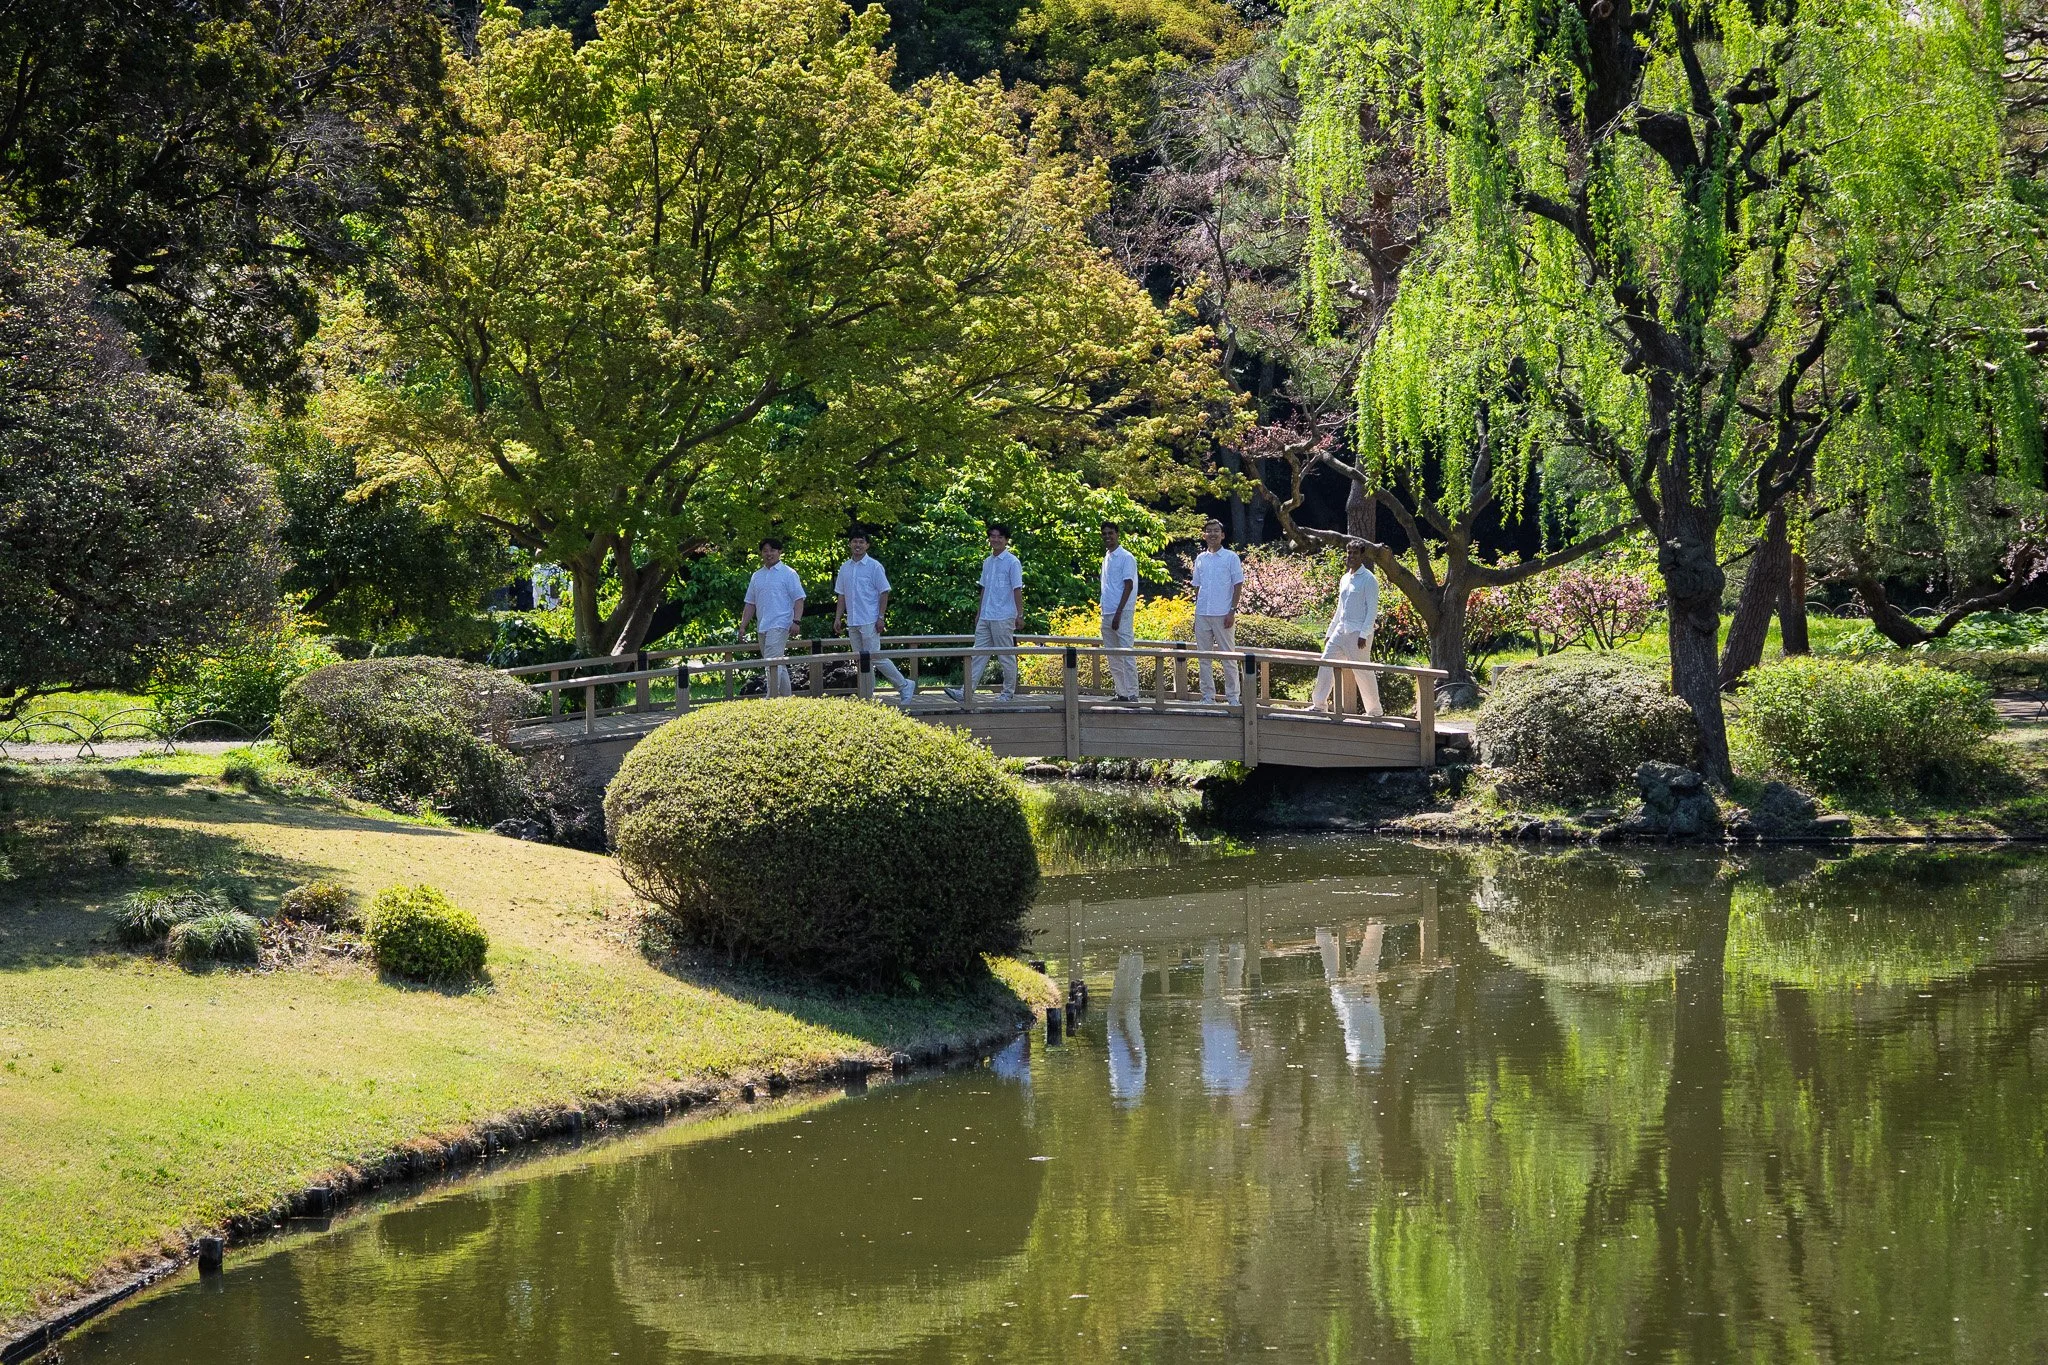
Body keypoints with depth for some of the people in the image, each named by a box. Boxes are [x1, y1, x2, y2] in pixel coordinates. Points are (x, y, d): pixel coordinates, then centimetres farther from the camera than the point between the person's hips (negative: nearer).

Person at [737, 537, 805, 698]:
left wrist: (796, 621, -17)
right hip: (763, 627, 7)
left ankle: (772, 699, -21)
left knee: (772, 661, -18)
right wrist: (743, 625, 11)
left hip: (779, 625, -7)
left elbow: (798, 599, -5)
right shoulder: (757, 576, 17)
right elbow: (750, 604, 19)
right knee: (779, 665, 11)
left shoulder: (788, 574, -1)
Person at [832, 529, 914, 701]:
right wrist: (838, 618, 8)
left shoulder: (874, 566, -5)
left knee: (875, 657, -10)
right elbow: (842, 595, 16)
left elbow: (884, 592, -6)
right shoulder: (845, 568, 11)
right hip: (852, 621, 6)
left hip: (869, 621, -6)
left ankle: (904, 686, 1)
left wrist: (881, 617, -12)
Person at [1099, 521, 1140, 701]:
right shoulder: (1106, 558, 17)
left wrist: (1118, 613, -18)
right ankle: (1120, 692, 15)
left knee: (1126, 654, -10)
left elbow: (1128, 586, -12)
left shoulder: (1125, 558, -7)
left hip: (1122, 612, -8)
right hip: (1107, 612, 8)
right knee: (1113, 657, 10)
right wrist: (1106, 612, 15)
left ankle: (1132, 693, -10)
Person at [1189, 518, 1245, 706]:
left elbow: (1238, 586, -3)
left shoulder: (1231, 557, -1)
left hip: (1223, 615, -5)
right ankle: (1207, 695, 12)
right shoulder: (1200, 559, 13)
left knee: (1228, 657, -2)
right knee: (1204, 657, 6)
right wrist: (1197, 613, 13)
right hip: (1202, 614, 5)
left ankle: (1232, 696, 1)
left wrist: (1232, 611, -10)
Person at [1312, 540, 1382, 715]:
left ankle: (1374, 711, 6)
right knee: (1326, 663, 1)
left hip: (1358, 633, -8)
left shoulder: (1368, 579, -8)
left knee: (1362, 671, -4)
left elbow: (1372, 609, -13)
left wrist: (1364, 634, -20)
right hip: (1341, 629, 8)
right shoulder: (1345, 579, 16)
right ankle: (1319, 704, 8)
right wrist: (1329, 632, 21)